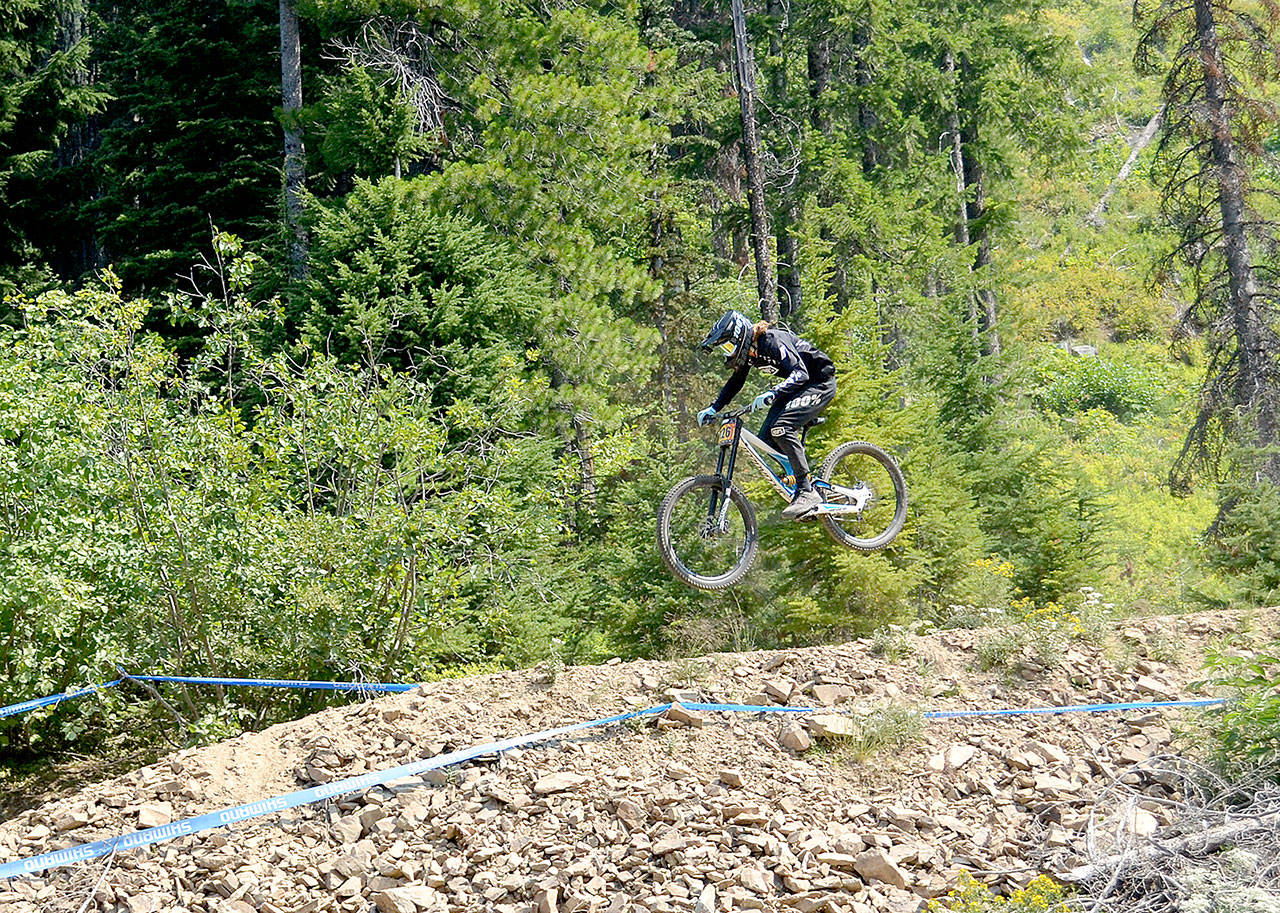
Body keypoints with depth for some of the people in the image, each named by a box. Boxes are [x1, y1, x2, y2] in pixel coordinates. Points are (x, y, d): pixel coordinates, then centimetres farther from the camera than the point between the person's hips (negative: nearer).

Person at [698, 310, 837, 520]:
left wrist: (772, 394, -49)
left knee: (781, 427, -27)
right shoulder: (748, 350, 0)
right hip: (796, 386, 9)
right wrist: (713, 408, 4)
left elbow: (800, 373, -36)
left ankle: (807, 493, -25)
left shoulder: (773, 340, -26)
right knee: (765, 438, -4)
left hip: (820, 383, -9)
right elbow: (735, 382, 14)